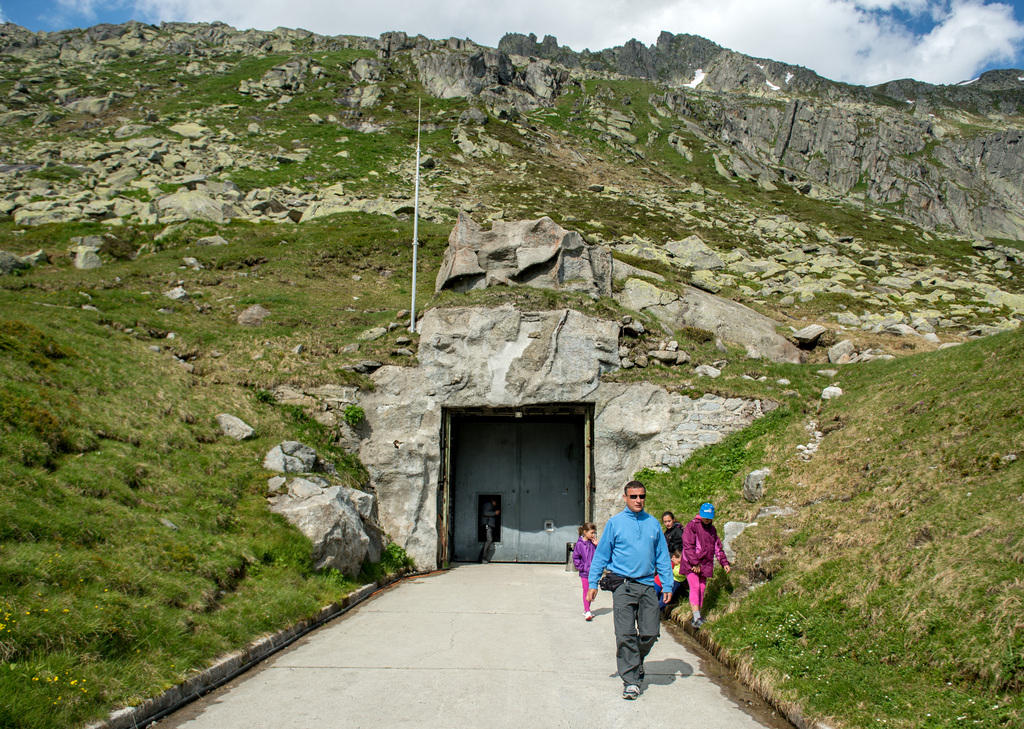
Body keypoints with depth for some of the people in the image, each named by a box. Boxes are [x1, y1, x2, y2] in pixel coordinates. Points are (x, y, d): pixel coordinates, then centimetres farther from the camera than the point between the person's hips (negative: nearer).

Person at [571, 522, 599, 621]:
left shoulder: (593, 543, 3)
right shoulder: (580, 544, -10)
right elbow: (575, 557, -6)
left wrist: (597, 545, -8)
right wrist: (581, 567, -10)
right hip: (585, 572, -5)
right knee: (586, 591, -6)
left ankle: (586, 610, 25)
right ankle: (587, 612, -3)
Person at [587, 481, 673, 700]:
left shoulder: (653, 524, 10)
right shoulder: (615, 523, 1)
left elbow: (662, 556, 15)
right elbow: (601, 555, 3)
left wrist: (667, 584, 9)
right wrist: (593, 583, 0)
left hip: (647, 585, 3)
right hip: (623, 585, -3)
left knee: (650, 633, 2)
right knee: (625, 634, -7)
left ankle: (636, 661, 31)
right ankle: (630, 680, 2)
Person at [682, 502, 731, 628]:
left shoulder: (712, 529, 15)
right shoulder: (692, 526, -7)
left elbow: (718, 547, 21)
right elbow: (688, 546, -14)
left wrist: (724, 563, 13)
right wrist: (695, 563, -19)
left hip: (705, 565, 6)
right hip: (691, 565, -6)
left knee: (702, 589, 6)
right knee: (695, 588, -15)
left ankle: (696, 617, 14)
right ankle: (696, 617, -19)